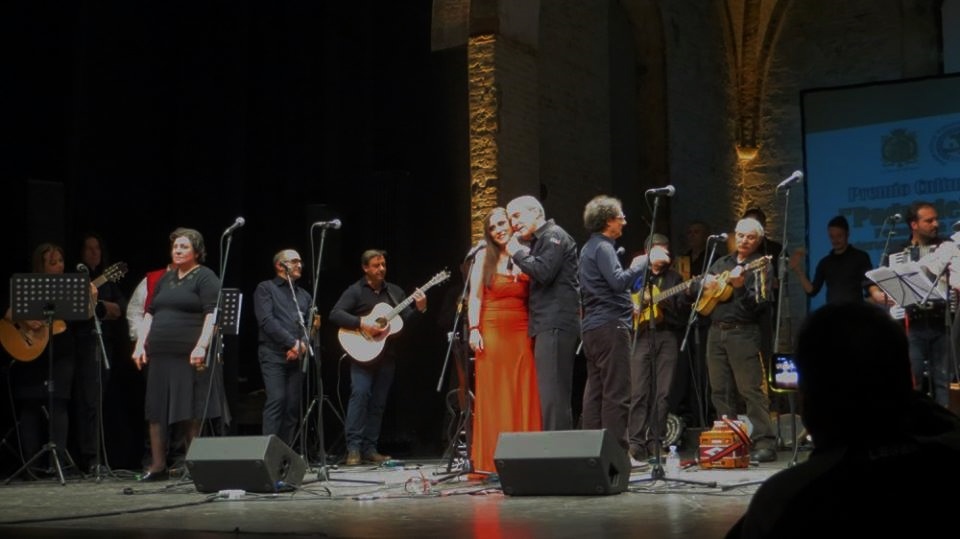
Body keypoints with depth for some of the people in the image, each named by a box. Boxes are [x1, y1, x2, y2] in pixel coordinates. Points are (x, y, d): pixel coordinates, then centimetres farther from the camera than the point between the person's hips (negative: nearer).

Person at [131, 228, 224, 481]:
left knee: (190, 412, -4)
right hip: (160, 355, 7)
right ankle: (157, 464, 12)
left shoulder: (205, 277, -1)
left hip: (190, 356, -7)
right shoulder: (165, 279, 20)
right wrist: (140, 344, 9)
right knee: (156, 410, 6)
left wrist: (201, 346, -22)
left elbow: (212, 314, -12)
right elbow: (150, 313, 20)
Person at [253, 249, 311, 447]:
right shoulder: (265, 288, 7)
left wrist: (302, 345, -8)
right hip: (273, 354, -5)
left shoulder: (304, 295, 23)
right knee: (276, 400, -17)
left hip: (296, 357, 5)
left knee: (294, 405, -1)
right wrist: (292, 343, -12)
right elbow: (267, 321, -7)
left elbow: (311, 324, 13)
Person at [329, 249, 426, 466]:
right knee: (360, 393, -18)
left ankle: (369, 448, 11)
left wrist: (418, 308, -10)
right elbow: (335, 314, -11)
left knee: (378, 402, 6)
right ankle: (353, 448, -15)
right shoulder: (355, 291, -1)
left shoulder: (394, 291, 14)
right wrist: (362, 323, -21)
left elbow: (405, 318, 9)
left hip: (387, 356, 5)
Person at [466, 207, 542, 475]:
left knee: (524, 397, -1)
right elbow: (475, 296, 3)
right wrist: (474, 329, -8)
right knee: (493, 397, -2)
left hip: (523, 333, 2)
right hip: (492, 332, -2)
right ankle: (492, 460, 1)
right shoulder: (485, 256, 8)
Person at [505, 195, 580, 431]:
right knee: (552, 394, 9)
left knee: (552, 393, -14)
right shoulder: (539, 241, 25)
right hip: (548, 325, 10)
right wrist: (521, 250, 13)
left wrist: (517, 252, -4)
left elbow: (543, 272, -16)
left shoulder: (554, 235, -4)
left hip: (555, 325, -10)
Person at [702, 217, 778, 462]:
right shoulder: (722, 263, 19)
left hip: (743, 333, -6)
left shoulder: (760, 267, -1)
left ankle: (764, 443, -11)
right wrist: (706, 283, 6)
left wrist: (741, 286, -26)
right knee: (720, 390, 7)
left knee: (751, 389, -11)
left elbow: (761, 303, -12)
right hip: (716, 331, 7)